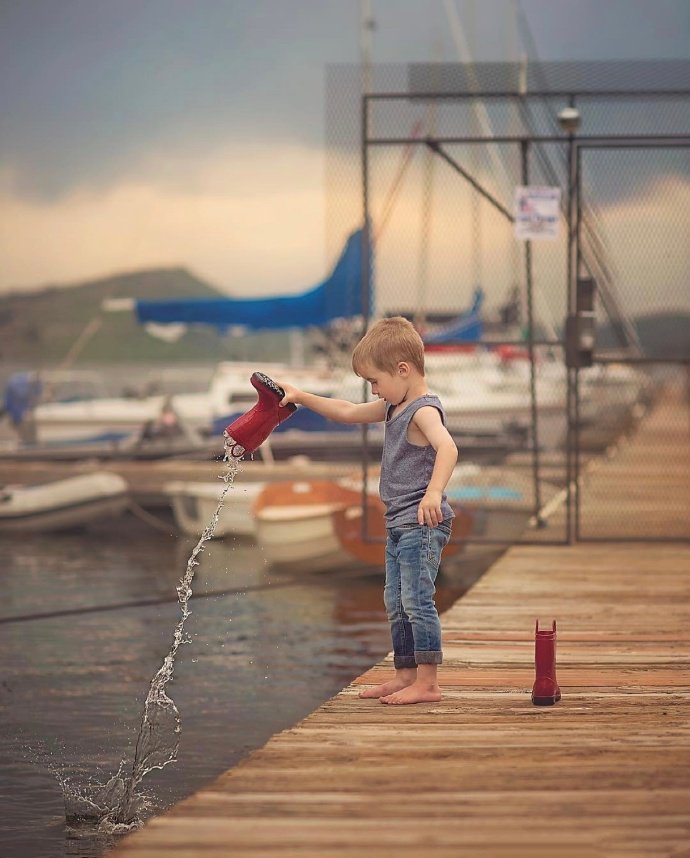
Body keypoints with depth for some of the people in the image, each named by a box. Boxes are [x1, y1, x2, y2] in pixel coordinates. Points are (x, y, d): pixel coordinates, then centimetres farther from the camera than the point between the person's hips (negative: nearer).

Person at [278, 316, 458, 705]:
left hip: (423, 524, -10)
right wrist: (301, 397, 24)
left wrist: (434, 492, -50)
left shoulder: (424, 410, -16)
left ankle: (428, 682, -11)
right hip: (399, 524, 10)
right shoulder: (394, 407, 15)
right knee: (396, 602, 14)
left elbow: (447, 447, -35)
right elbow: (348, 412, 28)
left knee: (417, 599, -12)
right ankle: (406, 674, 21)